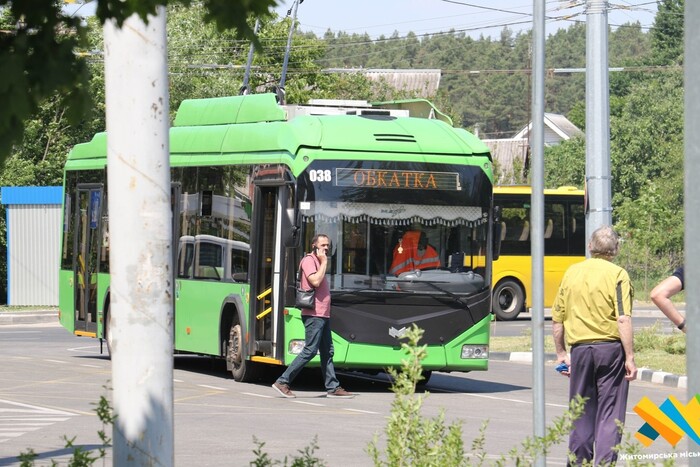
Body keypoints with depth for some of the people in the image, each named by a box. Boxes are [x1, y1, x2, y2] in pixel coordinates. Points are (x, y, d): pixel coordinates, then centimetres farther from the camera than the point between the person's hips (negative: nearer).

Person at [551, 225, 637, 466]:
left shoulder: (572, 272, 8)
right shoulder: (617, 275, -6)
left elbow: (557, 320, 10)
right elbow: (624, 320, -14)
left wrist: (561, 353, 19)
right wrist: (630, 358, -12)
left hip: (580, 349, 4)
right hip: (610, 348, -4)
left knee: (581, 414, 13)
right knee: (610, 415, 0)